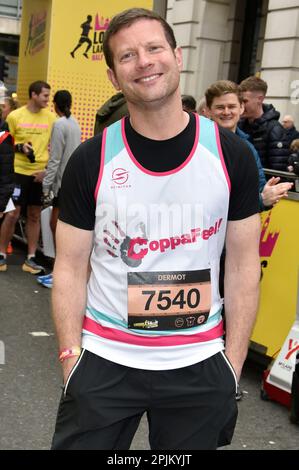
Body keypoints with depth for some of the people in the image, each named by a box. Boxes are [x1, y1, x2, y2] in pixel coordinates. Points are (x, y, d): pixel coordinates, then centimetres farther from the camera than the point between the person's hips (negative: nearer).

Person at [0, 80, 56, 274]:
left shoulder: (51, 118, 3)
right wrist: (20, 147, -14)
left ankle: (31, 258, 16)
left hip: (41, 174, 2)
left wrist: (47, 170, -3)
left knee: (35, 216, 8)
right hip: (19, 171, -2)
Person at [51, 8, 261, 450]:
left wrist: (233, 364, -1)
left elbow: (243, 263, 1)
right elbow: (70, 268, -1)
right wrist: (71, 361, -6)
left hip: (200, 365, 1)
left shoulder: (232, 155, -4)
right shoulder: (90, 161, -6)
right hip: (103, 363, 0)